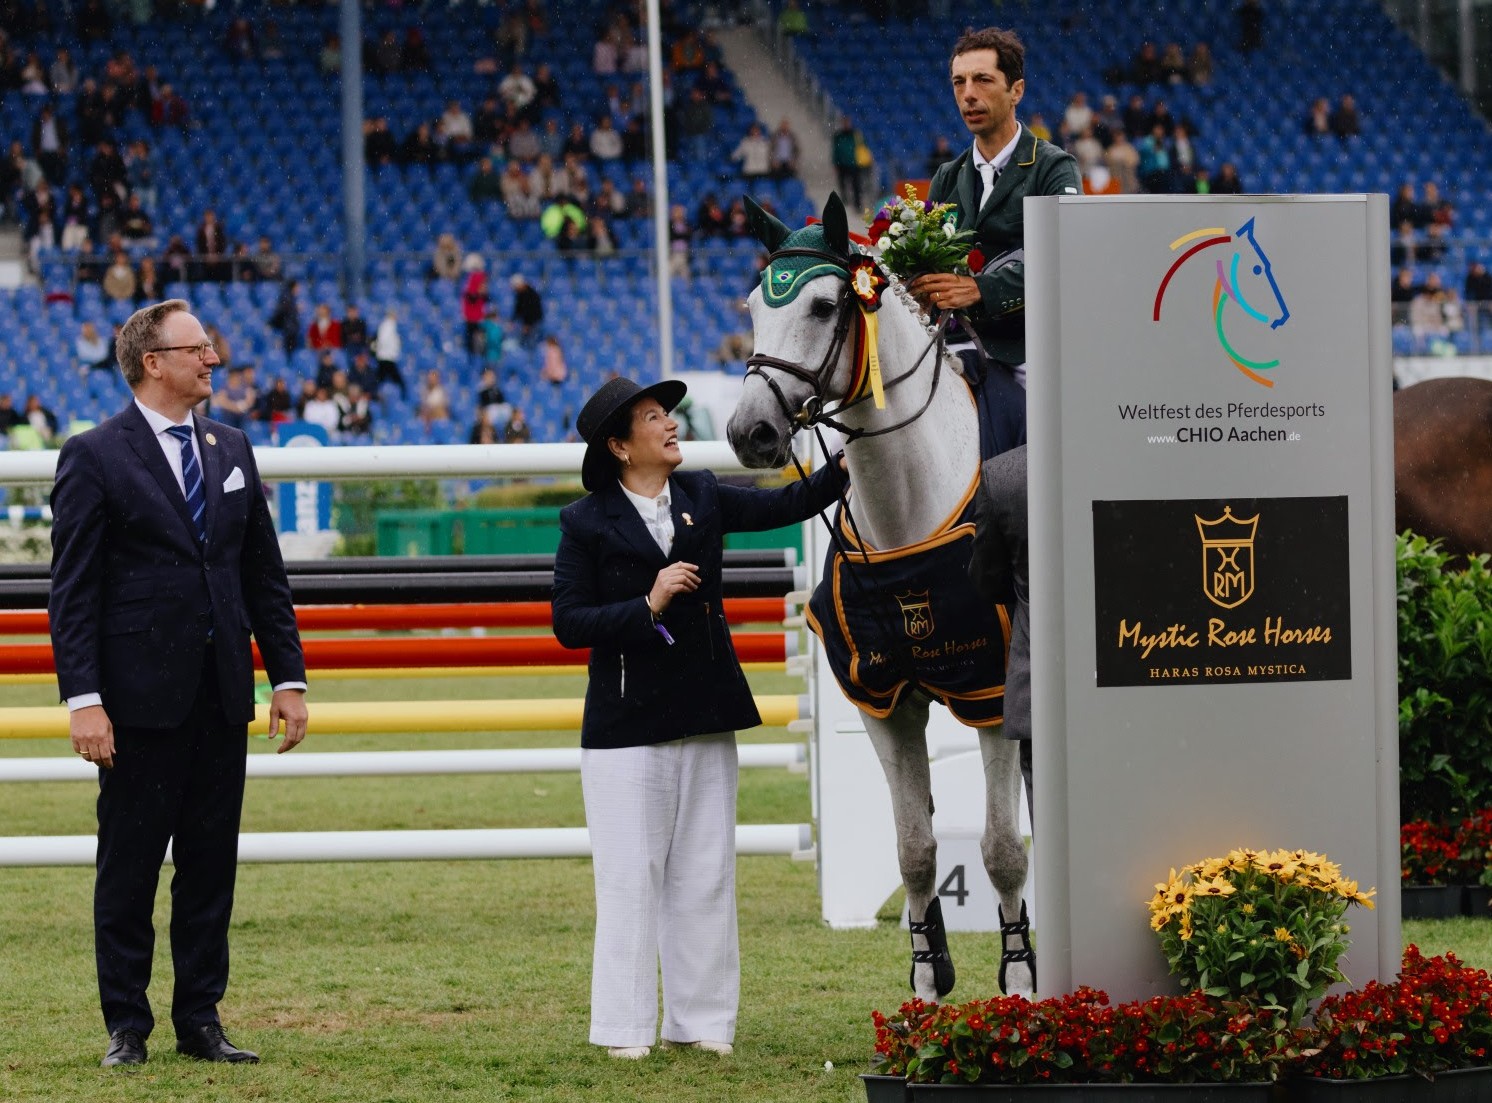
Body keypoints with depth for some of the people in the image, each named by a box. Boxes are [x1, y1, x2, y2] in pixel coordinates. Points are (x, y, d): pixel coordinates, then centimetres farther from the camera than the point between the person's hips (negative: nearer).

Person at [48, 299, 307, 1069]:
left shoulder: (231, 451, 12)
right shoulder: (95, 458, -5)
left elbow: (266, 574, 15)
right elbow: (73, 592, -9)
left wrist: (288, 677, 8)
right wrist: (82, 698, -16)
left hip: (222, 695, 5)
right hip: (141, 695, -5)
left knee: (211, 865, 7)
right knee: (130, 865, 2)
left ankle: (200, 1022, 14)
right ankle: (126, 1028, 9)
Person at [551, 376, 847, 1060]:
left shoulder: (702, 498, 7)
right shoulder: (587, 523, -5)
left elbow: (787, 506, 4)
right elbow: (568, 624, -8)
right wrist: (648, 605, -18)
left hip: (704, 716, 5)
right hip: (626, 724, -5)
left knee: (706, 876, 7)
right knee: (630, 878, -2)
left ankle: (700, 1022, 14)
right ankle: (624, 1028, 5)